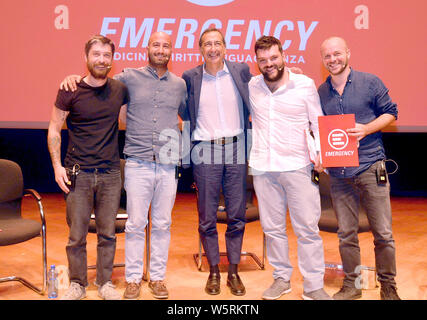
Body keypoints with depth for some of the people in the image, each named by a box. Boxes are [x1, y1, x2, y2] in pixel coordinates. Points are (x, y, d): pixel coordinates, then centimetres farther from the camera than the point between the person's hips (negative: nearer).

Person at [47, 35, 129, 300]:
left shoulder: (120, 90, 4)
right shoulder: (71, 91, -4)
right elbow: (54, 129, 2)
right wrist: (57, 165, -5)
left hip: (110, 174, 2)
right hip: (78, 174, -2)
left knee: (108, 234, 9)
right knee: (77, 235, 5)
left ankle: (105, 283, 25)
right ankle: (77, 285, 24)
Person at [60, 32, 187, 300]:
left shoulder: (179, 84, 11)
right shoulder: (130, 78, 3)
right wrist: (75, 77, -4)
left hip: (168, 166, 2)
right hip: (138, 164, -2)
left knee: (162, 224, 9)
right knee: (135, 223, 2)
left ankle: (158, 277, 22)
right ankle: (133, 278, 17)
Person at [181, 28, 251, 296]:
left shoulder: (241, 71, 4)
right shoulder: (190, 77, 4)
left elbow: (253, 105, 12)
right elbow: (184, 112, 16)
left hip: (236, 149, 1)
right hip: (205, 151, 0)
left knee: (237, 215, 6)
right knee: (207, 217, 4)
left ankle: (234, 272, 20)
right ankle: (214, 272, 20)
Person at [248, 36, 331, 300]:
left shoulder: (305, 84, 1)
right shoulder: (251, 87, 8)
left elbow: (318, 123, 5)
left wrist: (321, 153, -10)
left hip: (298, 167, -2)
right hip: (263, 169, 3)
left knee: (308, 229, 0)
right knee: (272, 229, 11)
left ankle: (314, 287, 13)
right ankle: (282, 278, 27)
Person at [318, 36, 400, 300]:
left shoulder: (370, 82, 2)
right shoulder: (321, 93, 10)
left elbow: (390, 113, 4)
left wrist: (367, 129, -13)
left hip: (371, 167, -3)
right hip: (339, 173, 3)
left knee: (383, 233, 1)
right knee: (346, 233, 9)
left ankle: (388, 287, 19)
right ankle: (351, 285, 24)